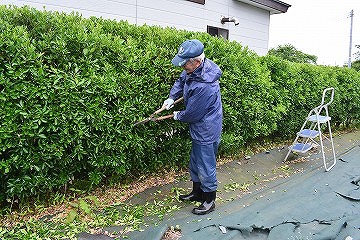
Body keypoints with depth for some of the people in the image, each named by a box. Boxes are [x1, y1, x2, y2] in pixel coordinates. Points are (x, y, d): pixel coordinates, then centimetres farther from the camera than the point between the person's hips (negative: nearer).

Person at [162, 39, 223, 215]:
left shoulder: (204, 86, -33)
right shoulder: (193, 70, -4)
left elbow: (192, 113, -23)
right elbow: (181, 80, 18)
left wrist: (178, 116, -3)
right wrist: (171, 97, 5)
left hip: (206, 132, -10)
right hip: (199, 129, 10)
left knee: (206, 167, 6)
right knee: (195, 163, 23)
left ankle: (209, 200, 26)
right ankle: (197, 192, 42)